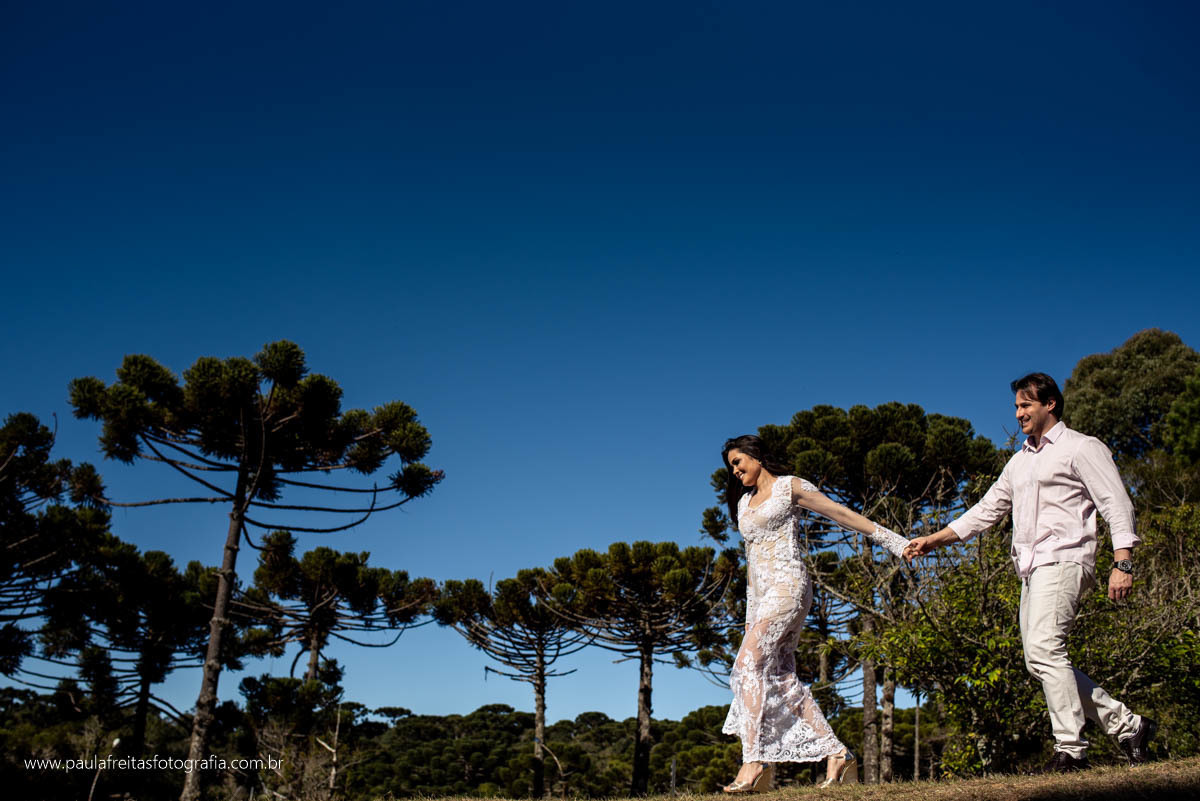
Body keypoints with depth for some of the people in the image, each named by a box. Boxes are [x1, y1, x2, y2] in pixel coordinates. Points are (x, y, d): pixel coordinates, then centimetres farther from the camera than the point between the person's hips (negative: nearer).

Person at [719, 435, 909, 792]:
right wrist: (751, 613, 21)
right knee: (782, 680, -1)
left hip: (787, 585, -7)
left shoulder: (789, 487, 3)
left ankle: (755, 761, -24)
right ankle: (837, 754, 3)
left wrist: (891, 539, 0)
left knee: (749, 663, -21)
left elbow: (842, 514, 3)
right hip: (762, 594, 7)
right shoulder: (744, 502, 22)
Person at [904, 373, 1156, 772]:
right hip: (1030, 568, 8)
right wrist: (933, 540, 19)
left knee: (1044, 649, -21)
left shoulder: (1081, 448, 3)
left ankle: (1070, 749, -16)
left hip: (1063, 560, -8)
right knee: (1039, 660, 3)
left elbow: (1117, 505, -5)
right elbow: (987, 509, 27)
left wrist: (1122, 563, -17)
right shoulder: (1021, 460, 25)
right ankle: (1127, 724, 13)